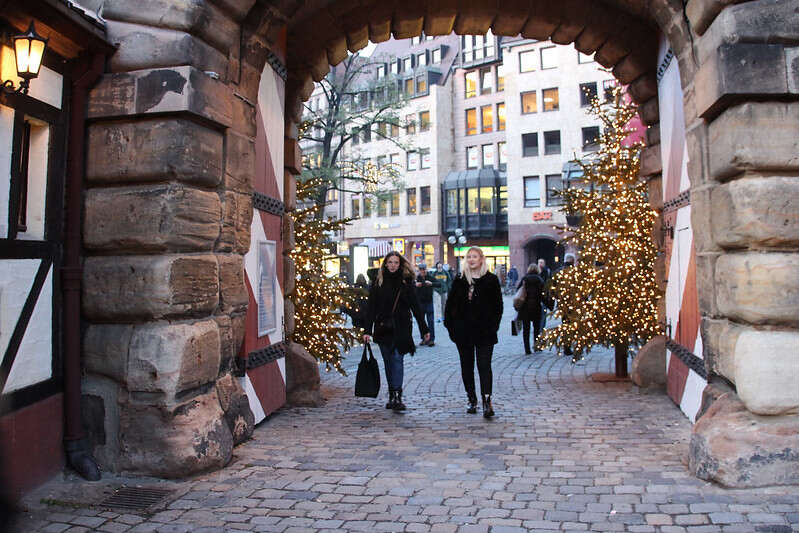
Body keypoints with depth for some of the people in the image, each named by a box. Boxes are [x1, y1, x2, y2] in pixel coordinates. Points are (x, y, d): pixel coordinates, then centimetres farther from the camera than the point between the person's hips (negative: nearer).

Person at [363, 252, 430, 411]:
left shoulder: (406, 282, 4)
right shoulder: (378, 283, 5)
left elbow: (415, 306, 6)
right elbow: (371, 307, 2)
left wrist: (424, 329, 5)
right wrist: (367, 330, -5)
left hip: (401, 328, -2)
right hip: (383, 329, 2)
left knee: (397, 359, -12)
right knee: (388, 362, 9)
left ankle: (397, 396, -15)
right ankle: (392, 395, 18)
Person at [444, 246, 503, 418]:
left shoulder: (491, 280, 0)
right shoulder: (460, 280, 7)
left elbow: (498, 306, 0)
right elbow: (450, 304, 9)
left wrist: (493, 326, -8)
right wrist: (450, 325, 1)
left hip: (484, 332, -3)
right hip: (463, 331, 3)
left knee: (484, 366, -7)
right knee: (467, 366, 10)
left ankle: (487, 401, -7)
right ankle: (472, 400, 20)